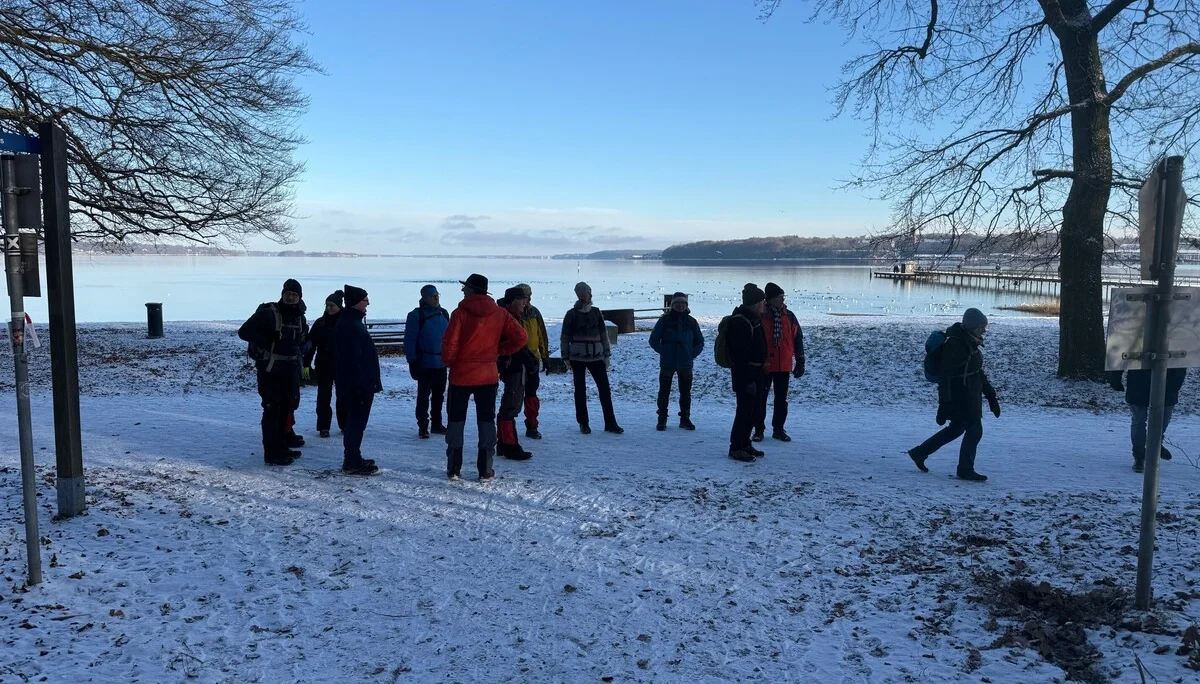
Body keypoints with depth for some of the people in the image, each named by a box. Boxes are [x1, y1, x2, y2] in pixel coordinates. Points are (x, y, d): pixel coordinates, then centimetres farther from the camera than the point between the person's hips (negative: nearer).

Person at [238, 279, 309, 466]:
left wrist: (300, 349, 8)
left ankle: (281, 448, 27)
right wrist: (267, 340, -23)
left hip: (291, 370, 8)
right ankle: (271, 454, -3)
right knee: (272, 410, -7)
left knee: (286, 408, 14)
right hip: (270, 369, -8)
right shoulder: (268, 313, -11)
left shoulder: (299, 317, 11)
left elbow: (304, 337, 29)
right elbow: (244, 331, -14)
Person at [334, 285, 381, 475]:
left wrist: (368, 384, 24)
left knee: (355, 422, 16)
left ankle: (353, 459, 24)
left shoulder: (352, 322, 16)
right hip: (358, 386, -11)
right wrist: (362, 386, -24)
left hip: (360, 385, 11)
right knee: (356, 422, -5)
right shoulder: (350, 325, -18)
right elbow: (354, 359, -23)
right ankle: (352, 463, 0)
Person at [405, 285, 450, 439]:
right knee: (423, 396, 1)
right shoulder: (417, 315, -10)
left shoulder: (443, 314, 7)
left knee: (439, 395, 14)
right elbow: (410, 340, -11)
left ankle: (437, 424, 25)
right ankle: (422, 427, 8)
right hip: (425, 363, -6)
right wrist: (412, 361, -15)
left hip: (441, 363, 6)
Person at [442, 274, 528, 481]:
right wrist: (499, 350, 7)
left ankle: (454, 469, 13)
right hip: (488, 376, 2)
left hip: (461, 375, -2)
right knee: (486, 421, 9)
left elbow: (450, 344, -14)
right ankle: (485, 471, 8)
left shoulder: (460, 313, -12)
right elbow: (520, 337, -4)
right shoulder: (499, 313, -1)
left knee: (456, 420, 10)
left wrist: (448, 362, 6)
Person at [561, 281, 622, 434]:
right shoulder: (572, 314, -2)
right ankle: (583, 423, 14)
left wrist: (607, 355, 9)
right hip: (577, 358, -3)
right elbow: (565, 337, 2)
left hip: (596, 357, 3)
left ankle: (610, 423, 4)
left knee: (605, 389, -1)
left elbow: (603, 334, 11)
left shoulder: (596, 312, 7)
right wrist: (566, 358, -1)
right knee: (580, 390, 4)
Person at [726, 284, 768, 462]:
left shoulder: (754, 319, 13)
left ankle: (745, 443, 25)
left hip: (756, 372, 10)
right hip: (745, 373, -10)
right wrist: (747, 379, -26)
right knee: (745, 410, -7)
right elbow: (740, 355, -24)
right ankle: (736, 448, 0)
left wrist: (759, 376, 20)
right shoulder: (740, 322, -19)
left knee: (752, 409, 15)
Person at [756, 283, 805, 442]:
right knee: (761, 398, 4)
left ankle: (778, 429, 21)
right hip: (764, 365, -3)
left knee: (781, 399, 10)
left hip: (784, 365, 3)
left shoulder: (789, 316, 3)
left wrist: (800, 362, 5)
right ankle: (759, 429, 14)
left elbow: (798, 339, 7)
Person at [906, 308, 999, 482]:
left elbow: (978, 371, 19)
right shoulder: (955, 345, -20)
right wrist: (944, 404, -24)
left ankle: (919, 452, 26)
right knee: (974, 430, -2)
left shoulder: (971, 343, 9)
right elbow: (944, 376, -22)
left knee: (956, 428, 18)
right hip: (960, 395, -10)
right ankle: (965, 470, 13)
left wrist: (990, 395, 19)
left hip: (971, 394, 10)